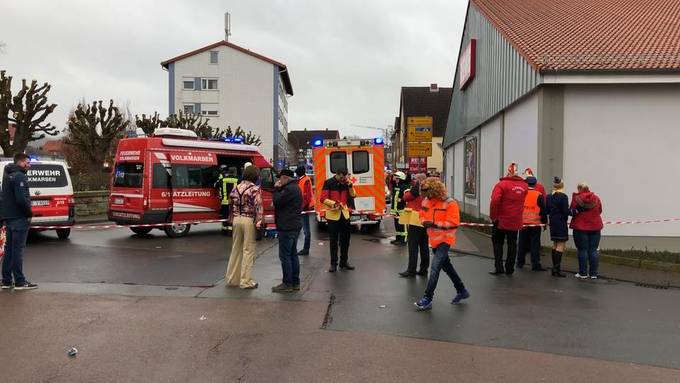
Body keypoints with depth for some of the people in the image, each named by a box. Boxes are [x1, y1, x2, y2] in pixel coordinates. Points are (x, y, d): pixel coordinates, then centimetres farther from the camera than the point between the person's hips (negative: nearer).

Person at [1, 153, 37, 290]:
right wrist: (29, 212, -10)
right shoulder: (19, 176, -15)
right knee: (18, 249, -6)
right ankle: (20, 282, -1)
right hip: (19, 218, -9)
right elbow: (21, 199, -24)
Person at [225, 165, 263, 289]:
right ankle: (246, 281, 3)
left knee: (236, 250, 15)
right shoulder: (255, 189, -9)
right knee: (248, 251, 0)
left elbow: (232, 205, 13)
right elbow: (258, 207, -16)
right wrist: (258, 223, -15)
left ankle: (232, 278, 23)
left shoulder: (236, 188, 10)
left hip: (237, 219, 6)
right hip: (249, 220, -6)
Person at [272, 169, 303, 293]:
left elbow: (277, 201, -17)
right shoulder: (295, 188, 17)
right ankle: (295, 282, 18)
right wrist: (278, 189, 10)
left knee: (285, 255, -6)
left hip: (287, 227, -11)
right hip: (294, 226, 11)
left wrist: (276, 189, -7)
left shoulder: (289, 189, -16)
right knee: (293, 254, 14)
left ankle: (287, 284, -3)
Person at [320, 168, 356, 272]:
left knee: (345, 239, 10)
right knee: (334, 240, 1)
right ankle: (333, 263, 9)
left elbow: (353, 195, 4)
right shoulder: (329, 183, -9)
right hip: (333, 214, -5)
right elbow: (323, 199, -12)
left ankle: (344, 262, 21)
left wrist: (350, 185, -10)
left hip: (344, 214, 5)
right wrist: (334, 203, -25)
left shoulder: (346, 183, 5)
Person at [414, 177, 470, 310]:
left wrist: (435, 224, -27)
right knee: (446, 266, 20)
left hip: (445, 239, -8)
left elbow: (453, 223, -22)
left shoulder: (450, 203, -18)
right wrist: (425, 222, -9)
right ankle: (461, 291, 37)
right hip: (434, 239, 8)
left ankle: (427, 299, -10)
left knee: (435, 267, -15)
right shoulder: (426, 201, 3)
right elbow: (422, 215, 14)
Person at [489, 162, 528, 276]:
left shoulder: (501, 184, -12)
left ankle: (499, 268, 5)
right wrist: (519, 214, 10)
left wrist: (493, 216, -13)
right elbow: (524, 202, 3)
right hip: (516, 221, 3)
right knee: (512, 244, 13)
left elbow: (495, 201, -20)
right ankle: (509, 269, 18)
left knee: (498, 243, 9)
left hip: (501, 220, -3)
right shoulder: (524, 185, 2)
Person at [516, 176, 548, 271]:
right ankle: (535, 264, 0)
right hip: (535, 224, -3)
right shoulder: (539, 195, -7)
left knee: (522, 244, 11)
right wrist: (544, 222, 7)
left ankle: (520, 262, 18)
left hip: (522, 223, 3)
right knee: (535, 244, 1)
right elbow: (543, 210, -3)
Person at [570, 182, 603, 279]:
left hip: (580, 227, -3)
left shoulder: (576, 198, -9)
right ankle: (593, 273, 10)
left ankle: (583, 273, 5)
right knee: (593, 250, 7)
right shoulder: (596, 198, 2)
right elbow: (600, 211, 9)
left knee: (582, 250, 2)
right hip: (595, 227, 3)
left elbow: (572, 211, -8)